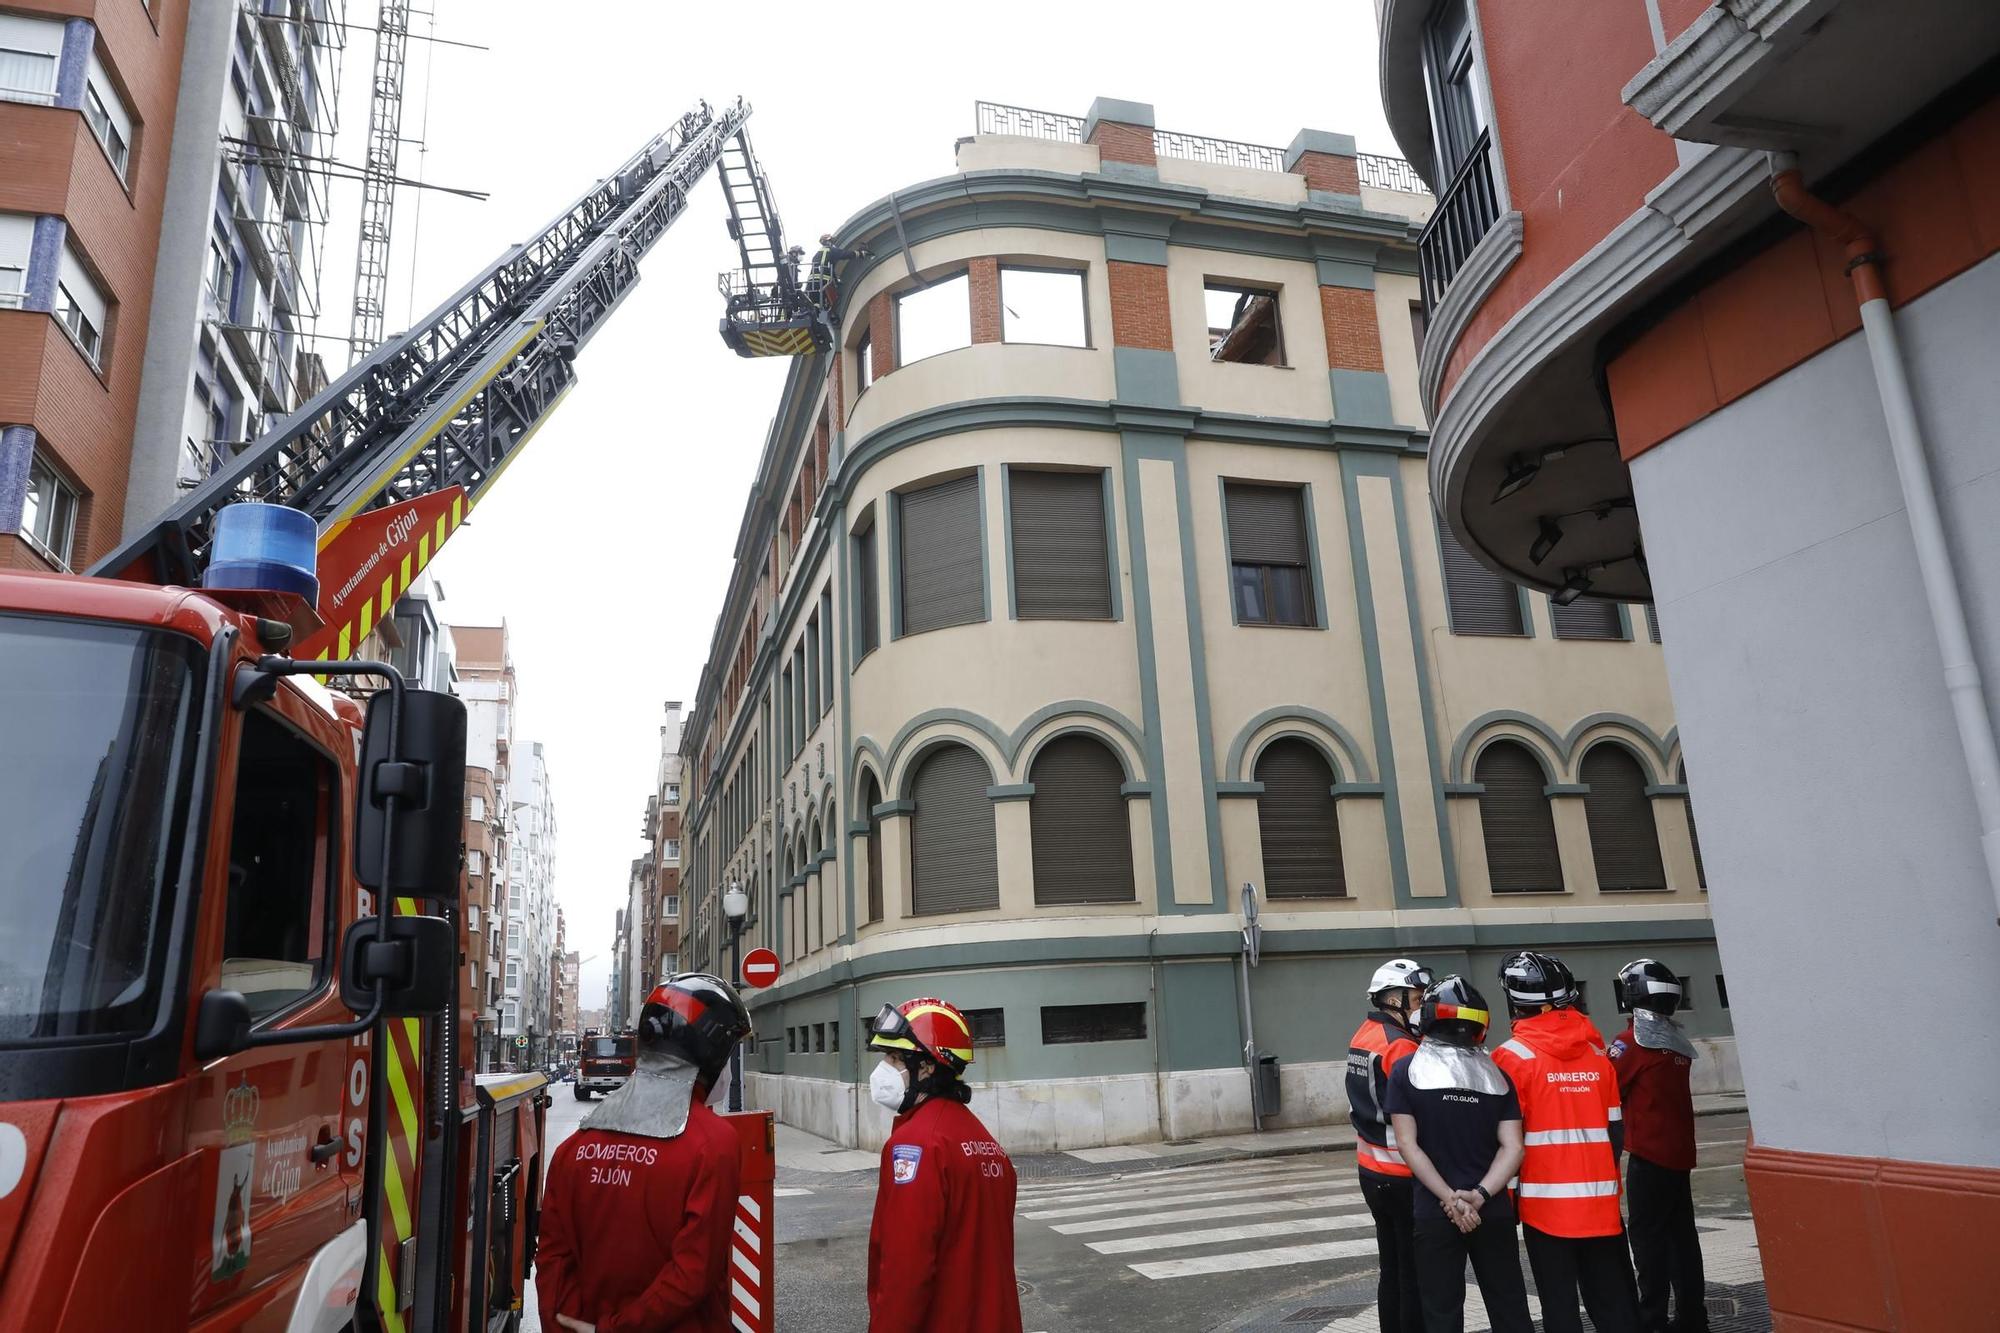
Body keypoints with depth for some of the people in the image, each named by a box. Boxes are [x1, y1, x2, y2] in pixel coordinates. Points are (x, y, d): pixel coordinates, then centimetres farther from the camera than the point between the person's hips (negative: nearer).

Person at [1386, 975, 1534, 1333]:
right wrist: (1479, 1195, -12)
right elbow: (1512, 1148, -5)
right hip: (1493, 1211, 3)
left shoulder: (1407, 1071, -5)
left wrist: (1449, 1198, -12)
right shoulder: (1496, 1076, 4)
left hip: (1433, 1212, -3)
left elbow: (1408, 1145, -11)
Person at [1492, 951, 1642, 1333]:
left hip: (1546, 1202, -4)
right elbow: (1615, 1129, 9)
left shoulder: (1514, 1056, -10)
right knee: (1614, 1301, 13)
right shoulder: (1596, 1051, 4)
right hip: (1600, 1201, 4)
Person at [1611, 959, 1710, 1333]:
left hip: (1649, 1155, -7)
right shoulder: (1678, 1042, 9)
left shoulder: (1632, 1042, -15)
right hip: (1680, 1152, 7)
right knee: (1681, 1236, 14)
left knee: (1649, 1239, -2)